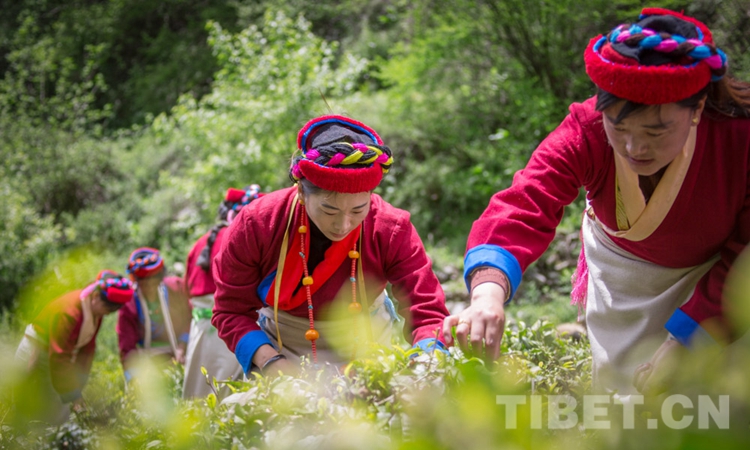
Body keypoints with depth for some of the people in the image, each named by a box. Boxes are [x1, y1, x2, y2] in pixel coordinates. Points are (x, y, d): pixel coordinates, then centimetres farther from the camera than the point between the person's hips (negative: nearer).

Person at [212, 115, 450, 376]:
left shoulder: (393, 231, -24)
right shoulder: (255, 226, -24)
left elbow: (427, 312, -25)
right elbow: (231, 312, -18)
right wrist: (270, 362, -35)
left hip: (364, 346, 0)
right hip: (280, 346, 0)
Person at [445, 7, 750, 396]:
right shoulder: (585, 133, -33)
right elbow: (522, 207, -47)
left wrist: (683, 342, -29)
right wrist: (488, 293, -66)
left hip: (714, 269, -1)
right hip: (621, 261, 1)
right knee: (621, 387, 6)